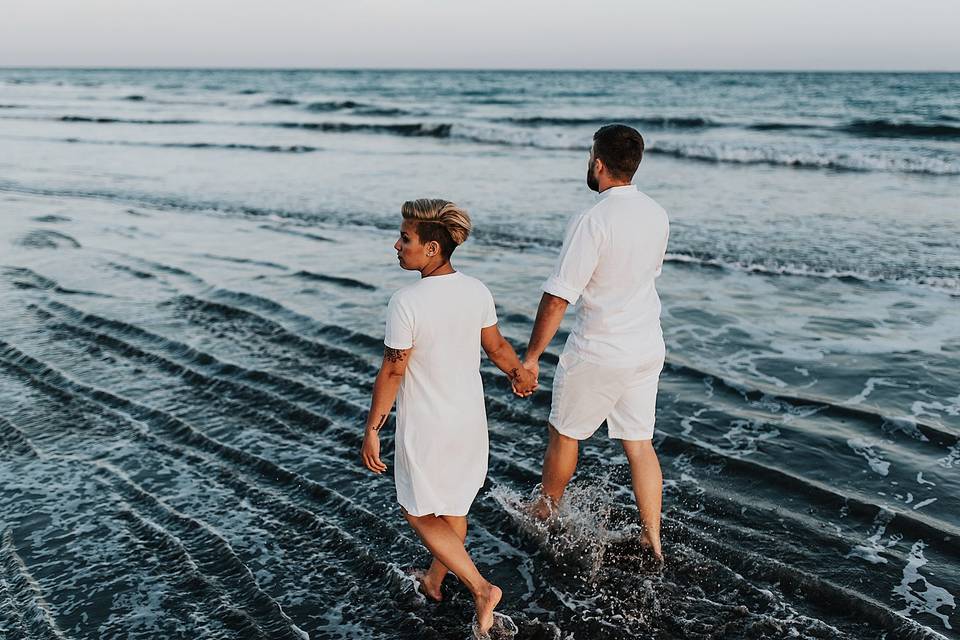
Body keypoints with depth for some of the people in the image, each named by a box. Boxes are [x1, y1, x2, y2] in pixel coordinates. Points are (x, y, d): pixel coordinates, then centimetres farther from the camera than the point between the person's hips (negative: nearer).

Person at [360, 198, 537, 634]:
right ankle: (434, 580, 43)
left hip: (424, 428, -6)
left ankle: (480, 587, 7)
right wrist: (520, 374, 23)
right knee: (454, 506, 23)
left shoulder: (406, 303, -24)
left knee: (418, 513, 14)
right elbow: (497, 347, 5)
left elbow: (392, 372, -18)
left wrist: (372, 430, -8)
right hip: (470, 419, 6)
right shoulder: (477, 292, -7)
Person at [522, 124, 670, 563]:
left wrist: (531, 355, -14)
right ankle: (652, 540, 18)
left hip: (598, 353, -6)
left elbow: (557, 298, -22)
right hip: (648, 348, 6)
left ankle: (544, 511, 36)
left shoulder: (592, 222, -22)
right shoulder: (657, 215, 2)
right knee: (639, 443, 14)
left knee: (564, 433, 16)